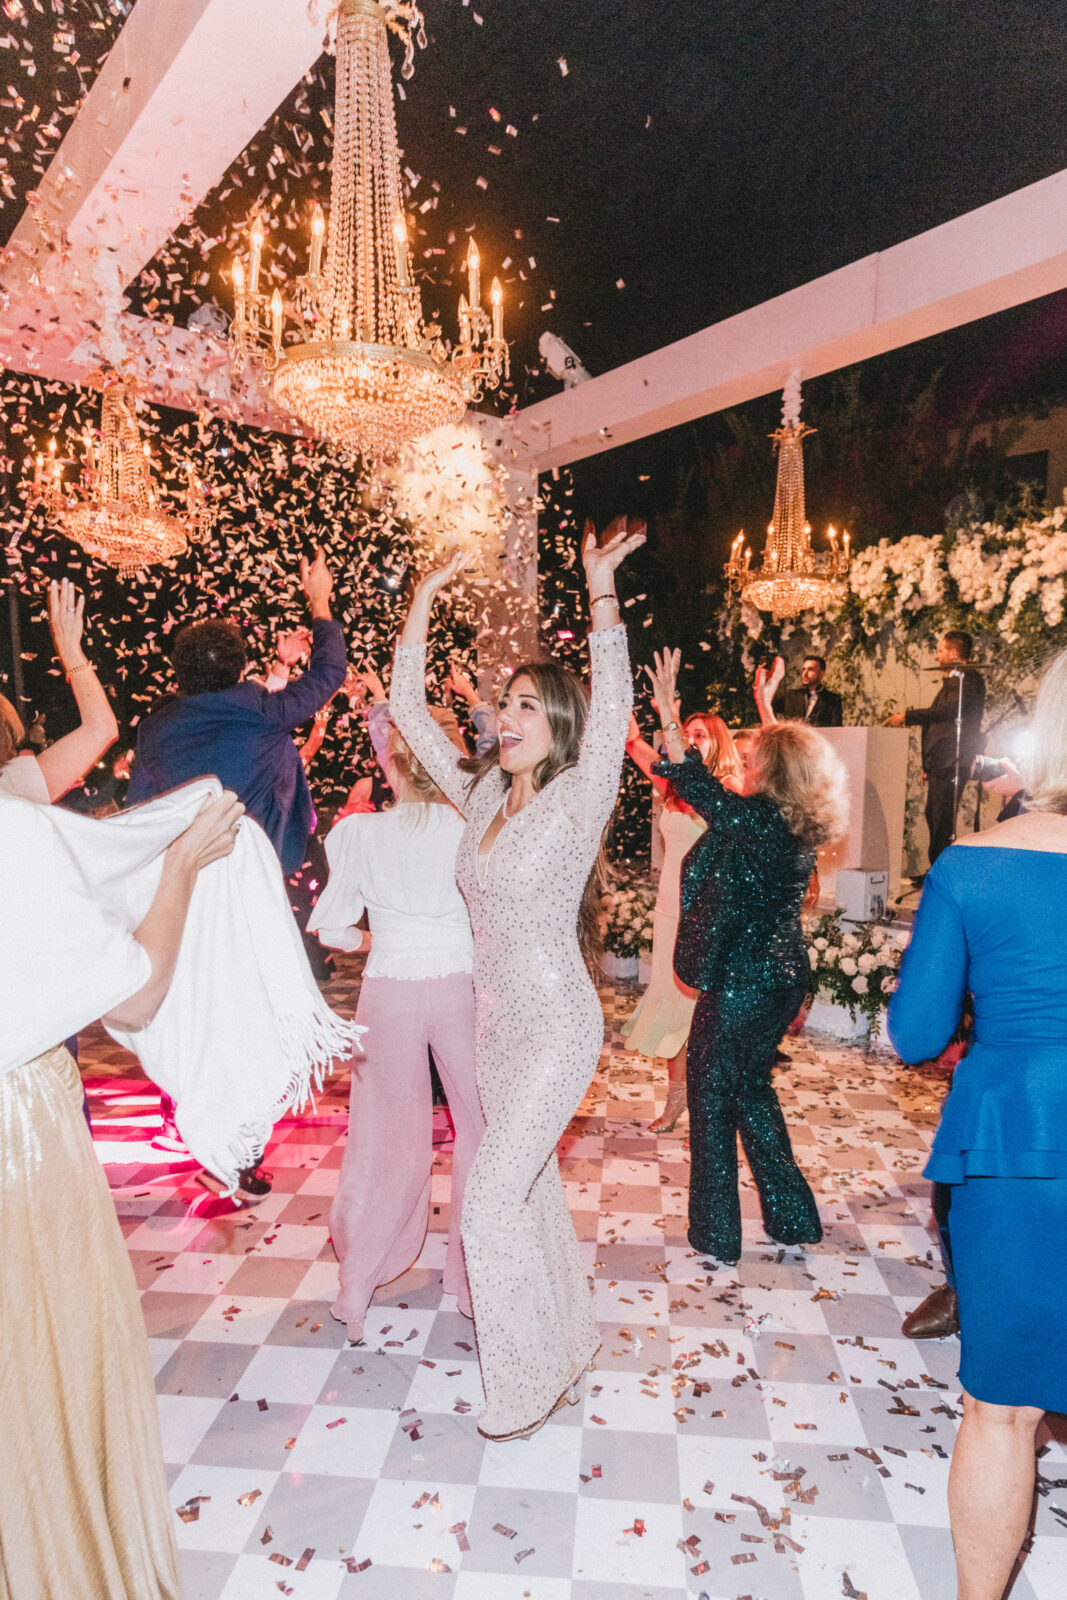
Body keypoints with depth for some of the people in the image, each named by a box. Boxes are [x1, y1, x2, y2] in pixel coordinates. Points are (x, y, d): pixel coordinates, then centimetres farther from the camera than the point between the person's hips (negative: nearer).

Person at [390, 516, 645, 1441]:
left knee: (494, 1199, -6)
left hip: (557, 1027, -7)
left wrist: (602, 596, -39)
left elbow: (612, 716, -32)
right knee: (532, 1188, 19)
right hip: (497, 1020, 7)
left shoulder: (577, 802, -14)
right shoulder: (483, 796, 3)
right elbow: (409, 713, 5)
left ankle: (531, 1383, 18)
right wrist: (422, 606, 0)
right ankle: (569, 1342, 42)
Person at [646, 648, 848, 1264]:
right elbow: (788, 756, 19)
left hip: (738, 983, -9)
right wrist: (767, 707, 27)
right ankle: (792, 1217, 34)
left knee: (713, 1098, 8)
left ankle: (716, 1234, 21)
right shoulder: (800, 827, 2)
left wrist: (668, 712, -16)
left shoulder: (757, 821, -21)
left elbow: (695, 786, -20)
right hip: (783, 980, 9)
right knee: (753, 1088, 24)